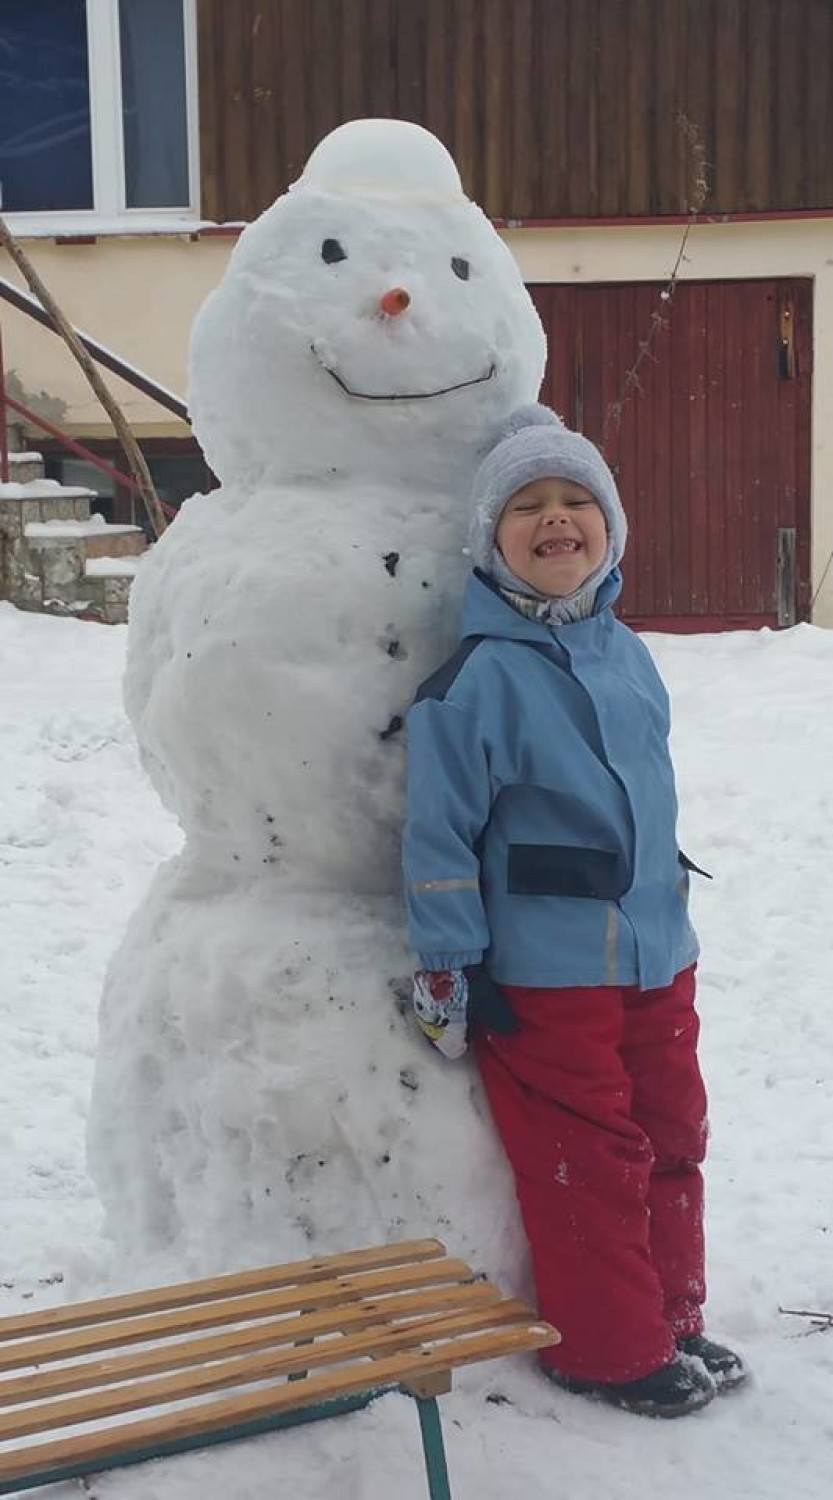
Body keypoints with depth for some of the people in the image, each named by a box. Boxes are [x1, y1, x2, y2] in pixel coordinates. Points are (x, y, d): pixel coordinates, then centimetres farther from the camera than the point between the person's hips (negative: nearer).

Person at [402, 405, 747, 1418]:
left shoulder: (626, 653, 6)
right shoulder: (481, 678, -15)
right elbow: (439, 833, -13)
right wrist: (447, 973, -12)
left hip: (656, 954, 7)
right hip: (543, 976, -7)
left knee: (670, 1138, 16)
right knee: (588, 1162, 3)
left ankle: (673, 1322, 34)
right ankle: (611, 1349, 21)